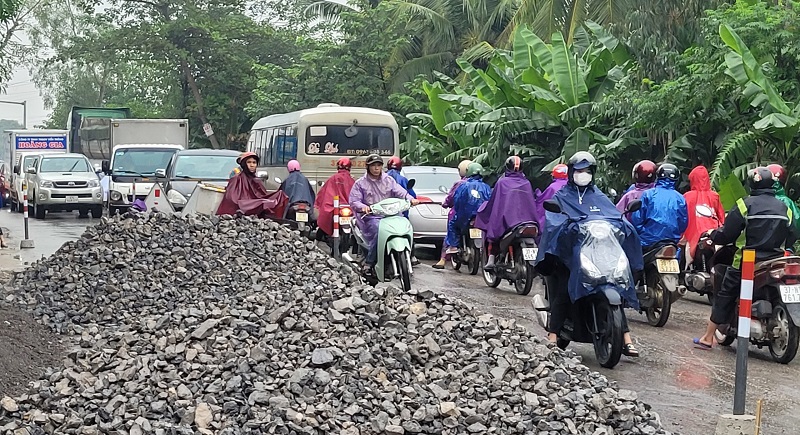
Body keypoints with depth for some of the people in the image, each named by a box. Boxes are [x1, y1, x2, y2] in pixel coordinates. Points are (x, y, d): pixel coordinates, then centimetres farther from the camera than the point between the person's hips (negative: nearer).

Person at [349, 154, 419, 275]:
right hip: (370, 216, -4)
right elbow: (353, 201, 1)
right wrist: (363, 206, -21)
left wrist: (410, 199, -15)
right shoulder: (360, 183, 9)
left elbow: (400, 191, 5)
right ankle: (369, 263, -24)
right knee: (379, 230, -33)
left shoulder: (389, 180, 17)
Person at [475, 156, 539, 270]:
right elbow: (532, 203, 11)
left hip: (506, 219, -2)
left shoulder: (502, 182, -2)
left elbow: (493, 201, 2)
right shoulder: (526, 183, 6)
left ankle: (491, 259, -2)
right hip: (526, 218, 2)